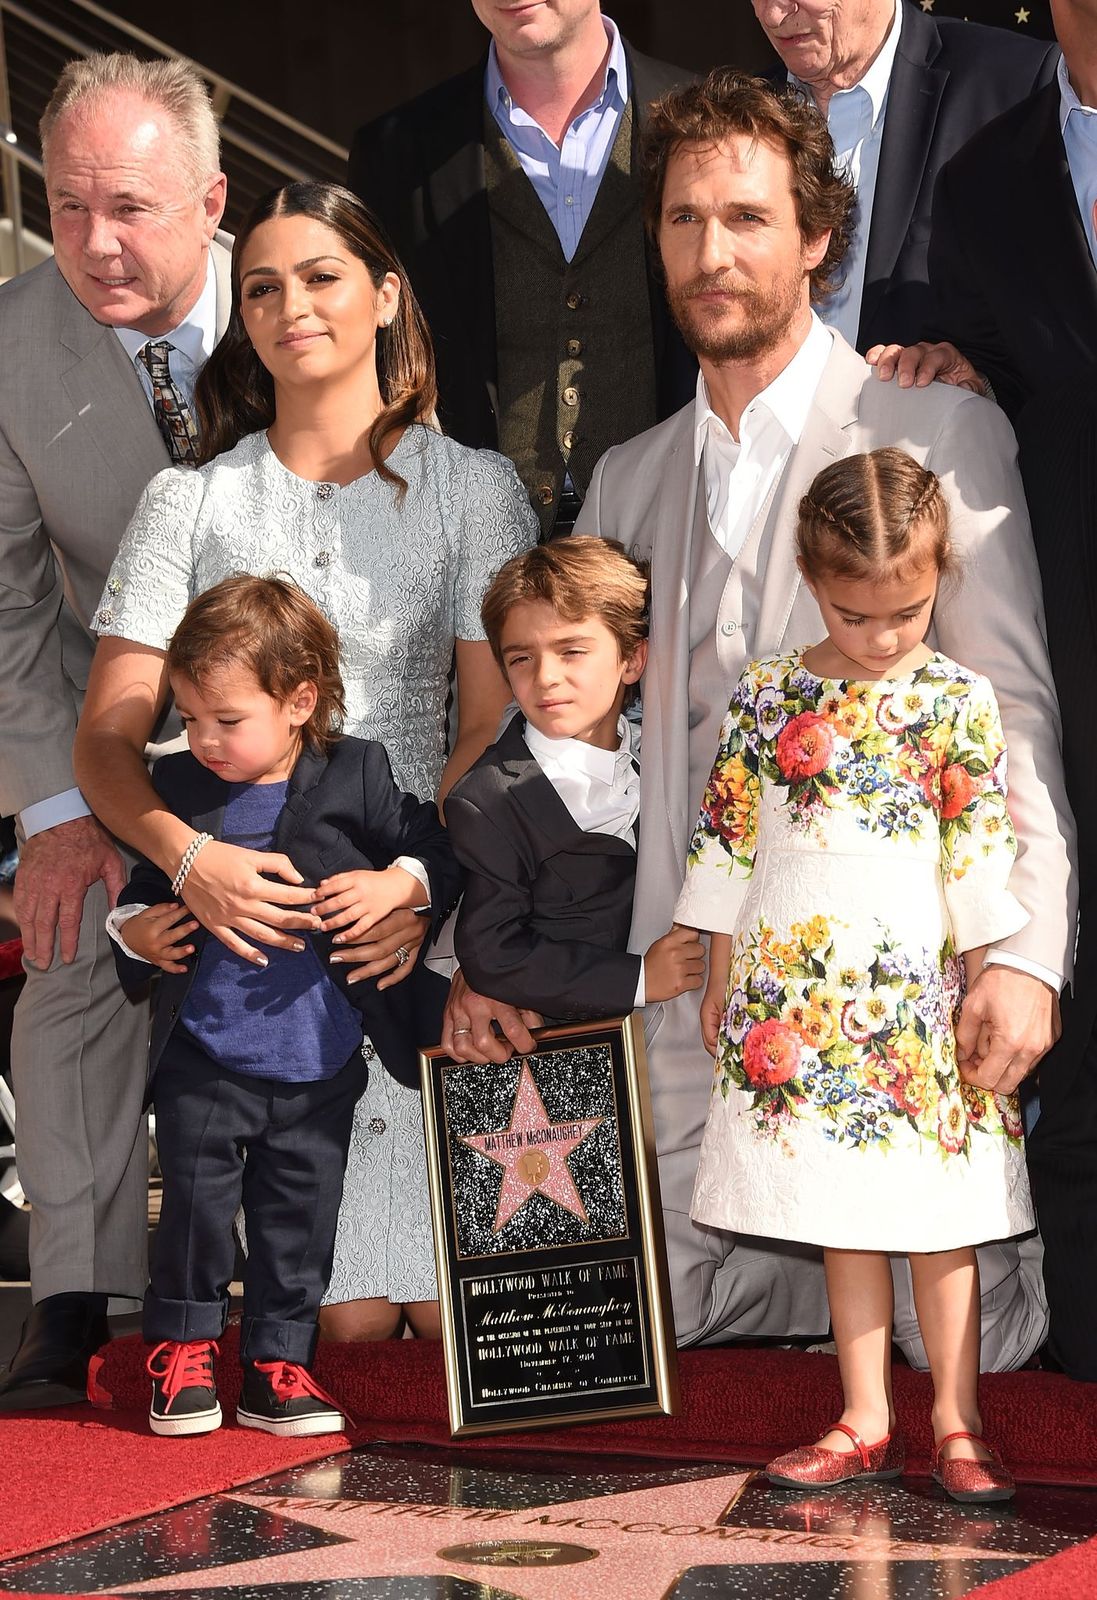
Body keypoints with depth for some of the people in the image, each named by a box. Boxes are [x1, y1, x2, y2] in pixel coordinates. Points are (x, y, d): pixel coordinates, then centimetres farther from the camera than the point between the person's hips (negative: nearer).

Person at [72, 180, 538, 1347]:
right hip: (253, 922, 0)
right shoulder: (191, 504, 11)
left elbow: (497, 726, 3)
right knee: (346, 1314, -9)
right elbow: (108, 739, 5)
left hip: (428, 929, 0)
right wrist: (186, 855, -16)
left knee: (454, 1303, -9)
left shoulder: (474, 488, 9)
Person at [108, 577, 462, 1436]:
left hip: (318, 1066, 0)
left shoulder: (357, 777, -6)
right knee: (196, 1205, 5)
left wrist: (398, 884, -19)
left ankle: (278, 1363, 21)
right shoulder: (174, 786, 0)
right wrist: (134, 931, -8)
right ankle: (184, 1344, 24)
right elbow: (136, 881, 12)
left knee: (301, 1219, 8)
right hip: (202, 1061, 1)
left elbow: (439, 849, 0)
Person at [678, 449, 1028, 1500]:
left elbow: (984, 858, -1)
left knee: (936, 1216, 1)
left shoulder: (960, 701, -1)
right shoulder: (766, 696, 4)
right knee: (840, 1215, 7)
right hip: (797, 992, 2)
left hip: (916, 987, -2)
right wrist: (723, 982, 9)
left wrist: (986, 987, -3)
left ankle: (957, 1423, 12)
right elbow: (727, 842, 8)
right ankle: (865, 1425, 15)